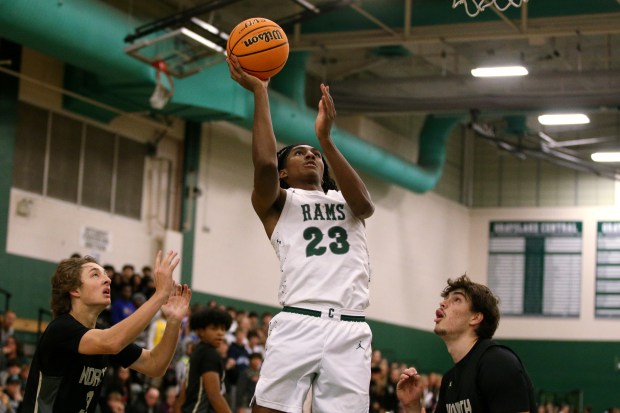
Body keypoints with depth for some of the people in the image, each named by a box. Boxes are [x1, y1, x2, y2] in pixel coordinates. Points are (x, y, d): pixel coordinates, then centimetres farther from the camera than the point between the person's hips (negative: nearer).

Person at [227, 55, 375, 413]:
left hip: (350, 330, 3)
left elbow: (365, 203, -1)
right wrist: (260, 92, -2)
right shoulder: (277, 203, 15)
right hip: (299, 324, -2)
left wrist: (326, 138, -7)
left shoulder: (346, 201, 24)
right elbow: (264, 163, -7)